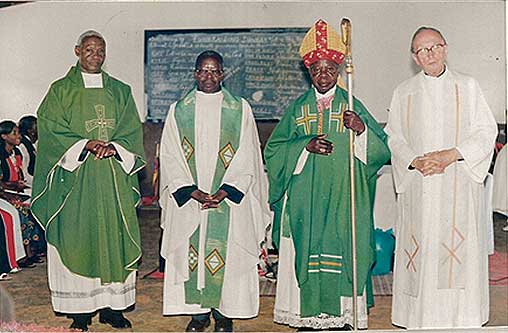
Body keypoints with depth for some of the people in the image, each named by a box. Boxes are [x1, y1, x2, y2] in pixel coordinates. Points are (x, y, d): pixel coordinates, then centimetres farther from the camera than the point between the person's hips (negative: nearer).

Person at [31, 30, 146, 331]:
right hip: (76, 177, -2)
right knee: (77, 237, -2)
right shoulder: (61, 90, 6)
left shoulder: (121, 91, 13)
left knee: (114, 236, 2)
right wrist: (86, 144, -16)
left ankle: (112, 306, 11)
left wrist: (113, 147, -13)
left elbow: (133, 131, 7)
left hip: (113, 176, 2)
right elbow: (52, 131, -4)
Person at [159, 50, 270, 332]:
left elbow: (247, 156, -1)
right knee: (190, 253, 4)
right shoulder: (178, 111, 7)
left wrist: (225, 191, -12)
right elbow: (170, 156, 1)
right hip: (187, 199, 1)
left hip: (229, 199, -1)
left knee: (227, 252, 1)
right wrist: (192, 191, -11)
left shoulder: (240, 109, 3)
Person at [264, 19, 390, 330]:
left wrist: (362, 129, -18)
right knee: (305, 253, 2)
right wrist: (306, 145, -11)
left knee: (343, 252, -1)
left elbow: (382, 151, 1)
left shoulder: (353, 106, 6)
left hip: (343, 196, -1)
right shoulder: (298, 108, 9)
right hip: (305, 197, 1)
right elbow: (273, 149, 4)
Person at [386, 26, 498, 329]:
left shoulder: (467, 86, 7)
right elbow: (393, 137, 7)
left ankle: (462, 318, 7)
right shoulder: (404, 92, 10)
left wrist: (452, 154, -12)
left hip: (460, 189, -1)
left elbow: (486, 131, 2)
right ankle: (421, 318, 9)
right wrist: (415, 161, -11)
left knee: (461, 250, -3)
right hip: (418, 189, 1)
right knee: (420, 252, 0)